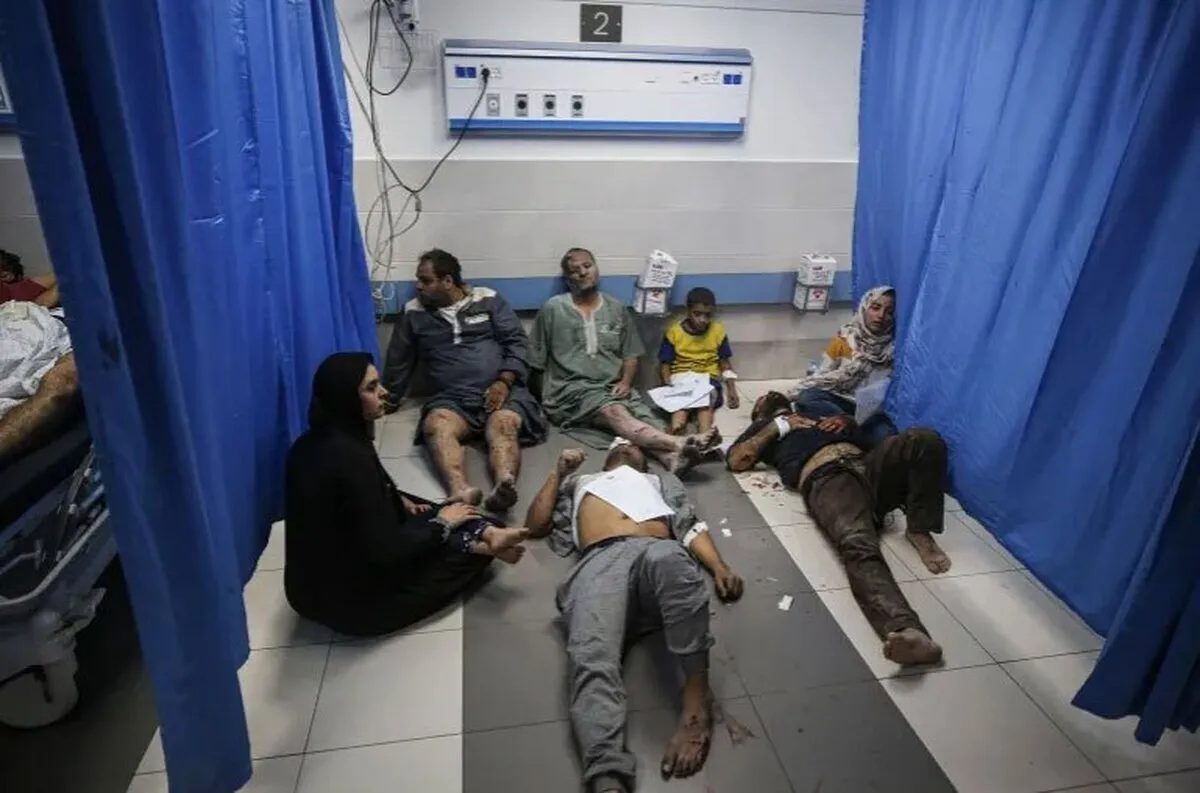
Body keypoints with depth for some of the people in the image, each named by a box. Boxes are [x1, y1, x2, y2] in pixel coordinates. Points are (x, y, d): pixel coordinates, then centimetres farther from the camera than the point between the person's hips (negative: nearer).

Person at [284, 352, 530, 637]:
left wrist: (397, 500, 5)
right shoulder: (350, 457, -30)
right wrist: (441, 524, -12)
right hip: (353, 599, -8)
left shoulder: (315, 442, -1)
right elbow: (386, 552, -26)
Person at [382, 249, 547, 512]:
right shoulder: (414, 313, 15)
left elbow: (517, 342, 4)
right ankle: (460, 492, -58)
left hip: (502, 391, -1)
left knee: (503, 426, -34)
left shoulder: (488, 299, 9)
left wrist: (504, 382, -10)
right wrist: (388, 402, 29)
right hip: (452, 398, 1)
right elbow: (399, 362, 23)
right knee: (437, 425, -33)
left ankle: (504, 486, -61)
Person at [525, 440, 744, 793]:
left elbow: (692, 527, 23)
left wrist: (719, 567, 4)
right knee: (592, 659, -32)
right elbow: (535, 525, 32)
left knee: (669, 560, -41)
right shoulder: (579, 482, 42)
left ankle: (696, 696, -31)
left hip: (657, 549, 0)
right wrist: (558, 473, 30)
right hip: (600, 560, 0)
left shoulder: (660, 480, 40)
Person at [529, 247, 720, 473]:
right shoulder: (552, 309, 3)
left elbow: (630, 355, 16)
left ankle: (672, 456, -59)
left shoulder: (616, 309, 14)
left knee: (642, 416, -29)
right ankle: (679, 443, -58)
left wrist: (625, 381, -2)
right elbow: (537, 361, 7)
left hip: (612, 388, 4)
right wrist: (545, 393, -1)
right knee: (615, 412, -34)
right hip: (570, 389, -4)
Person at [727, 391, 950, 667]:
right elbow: (736, 460, 12)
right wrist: (778, 426, 13)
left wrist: (846, 422, 14)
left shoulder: (820, 413, 43)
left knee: (926, 440, -27)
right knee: (858, 544, -37)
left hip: (869, 465, 5)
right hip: (827, 478, -4)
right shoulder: (763, 428, 33)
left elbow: (865, 435, 35)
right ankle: (905, 630, -59)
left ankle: (920, 531, -11)